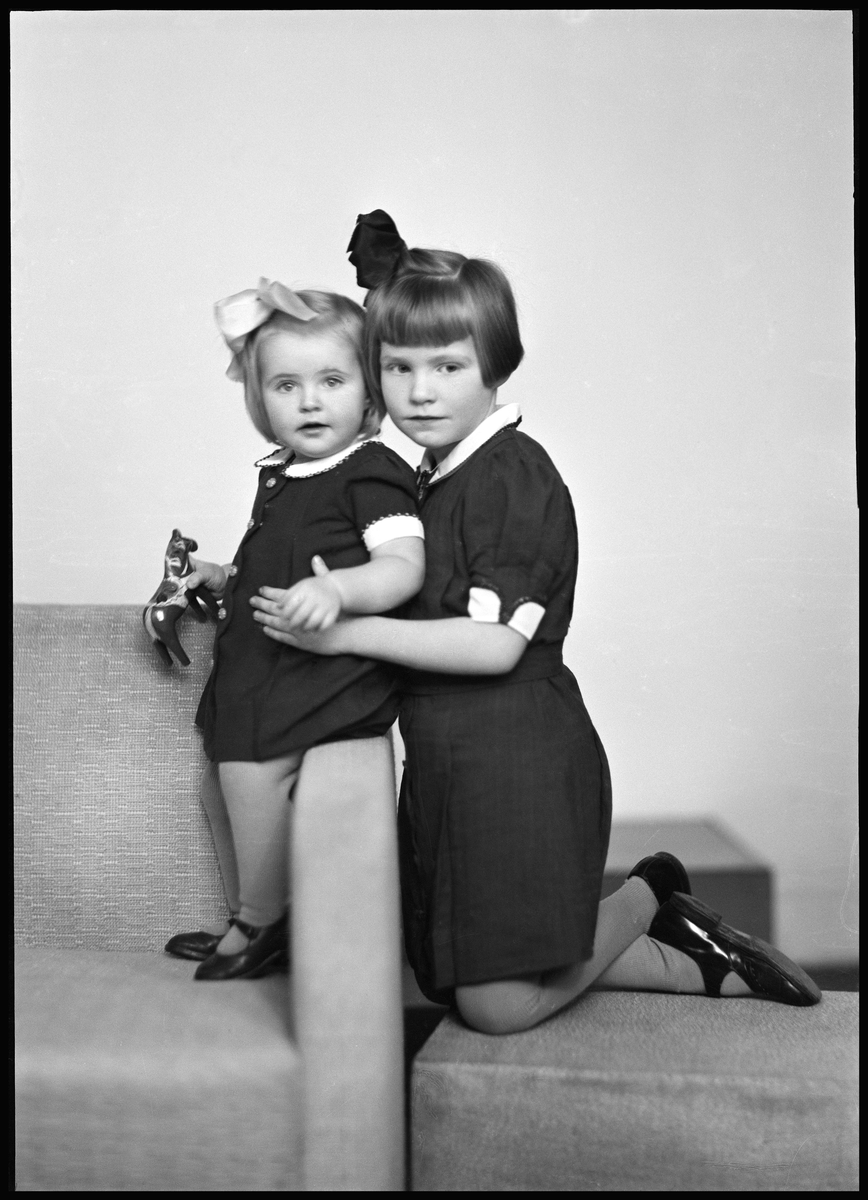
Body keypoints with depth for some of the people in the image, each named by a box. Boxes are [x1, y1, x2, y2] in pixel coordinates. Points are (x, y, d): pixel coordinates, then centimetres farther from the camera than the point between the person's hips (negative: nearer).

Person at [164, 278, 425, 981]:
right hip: (260, 662, 10)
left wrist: (337, 588, -40)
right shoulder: (280, 478, 15)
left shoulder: (373, 473, -12)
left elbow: (404, 567, -25)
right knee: (220, 776, 16)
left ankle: (262, 925, 2)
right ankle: (246, 916, 35)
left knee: (250, 767, -21)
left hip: (327, 663, -9)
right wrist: (220, 578, 18)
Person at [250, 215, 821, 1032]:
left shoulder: (513, 475, -15)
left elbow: (496, 644, -22)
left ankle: (648, 897, 20)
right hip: (448, 764, 9)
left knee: (500, 1004, -5)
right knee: (452, 980, 15)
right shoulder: (431, 479, 14)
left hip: (519, 765, -9)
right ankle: (703, 965, 26)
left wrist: (350, 632, -24)